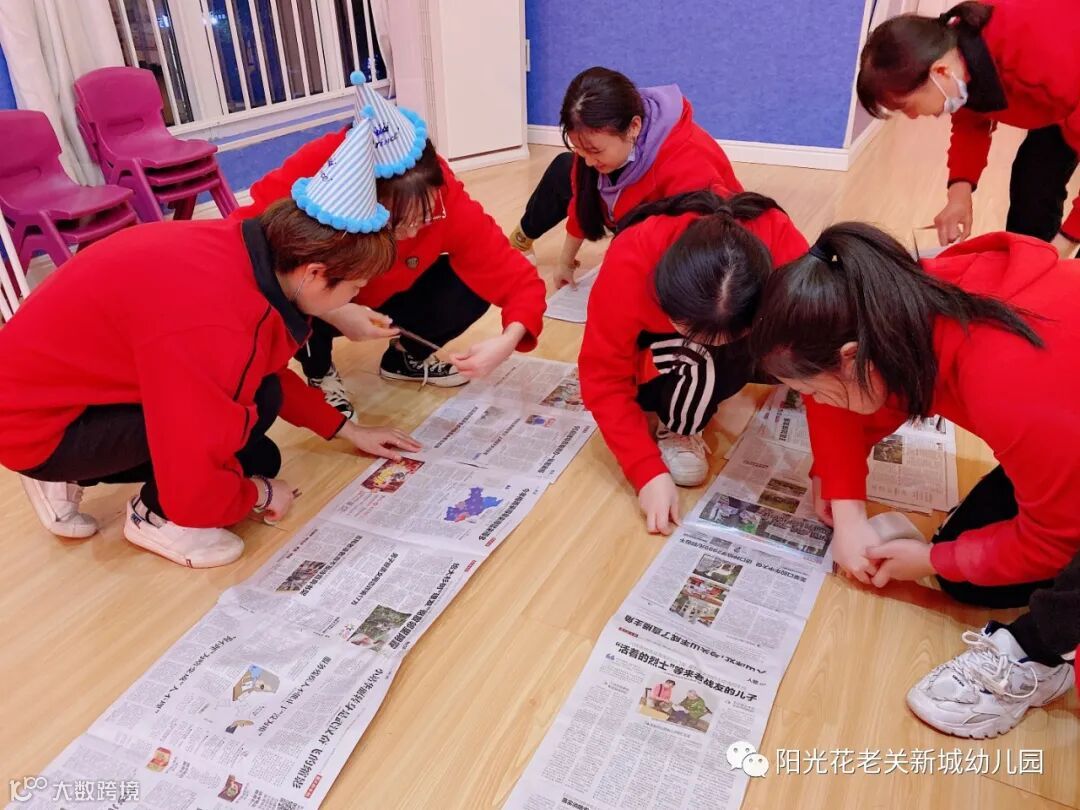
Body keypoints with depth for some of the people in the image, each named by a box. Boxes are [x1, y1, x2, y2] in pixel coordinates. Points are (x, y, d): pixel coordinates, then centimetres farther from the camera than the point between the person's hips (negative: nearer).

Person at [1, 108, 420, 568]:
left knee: (257, 461, 8)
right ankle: (155, 514, 2)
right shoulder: (214, 327, -37)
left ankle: (69, 476, 19)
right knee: (253, 403, -24)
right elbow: (194, 491, -31)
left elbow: (267, 372, 9)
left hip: (65, 383, 9)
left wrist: (347, 431, 12)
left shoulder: (248, 257, -10)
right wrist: (260, 494, -10)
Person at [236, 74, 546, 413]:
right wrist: (330, 311, -46)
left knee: (473, 287, -23)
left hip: (388, 300, 2)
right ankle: (319, 372, 1)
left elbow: (513, 273, -29)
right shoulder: (312, 172, -36)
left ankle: (408, 356, 9)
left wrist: (507, 340, -49)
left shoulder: (443, 196, -31)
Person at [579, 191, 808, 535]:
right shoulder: (629, 266, -40)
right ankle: (672, 427, -4)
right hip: (654, 338, -3)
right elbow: (604, 378, -31)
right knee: (697, 363, -34)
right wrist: (650, 472, -37)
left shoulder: (782, 244, -38)